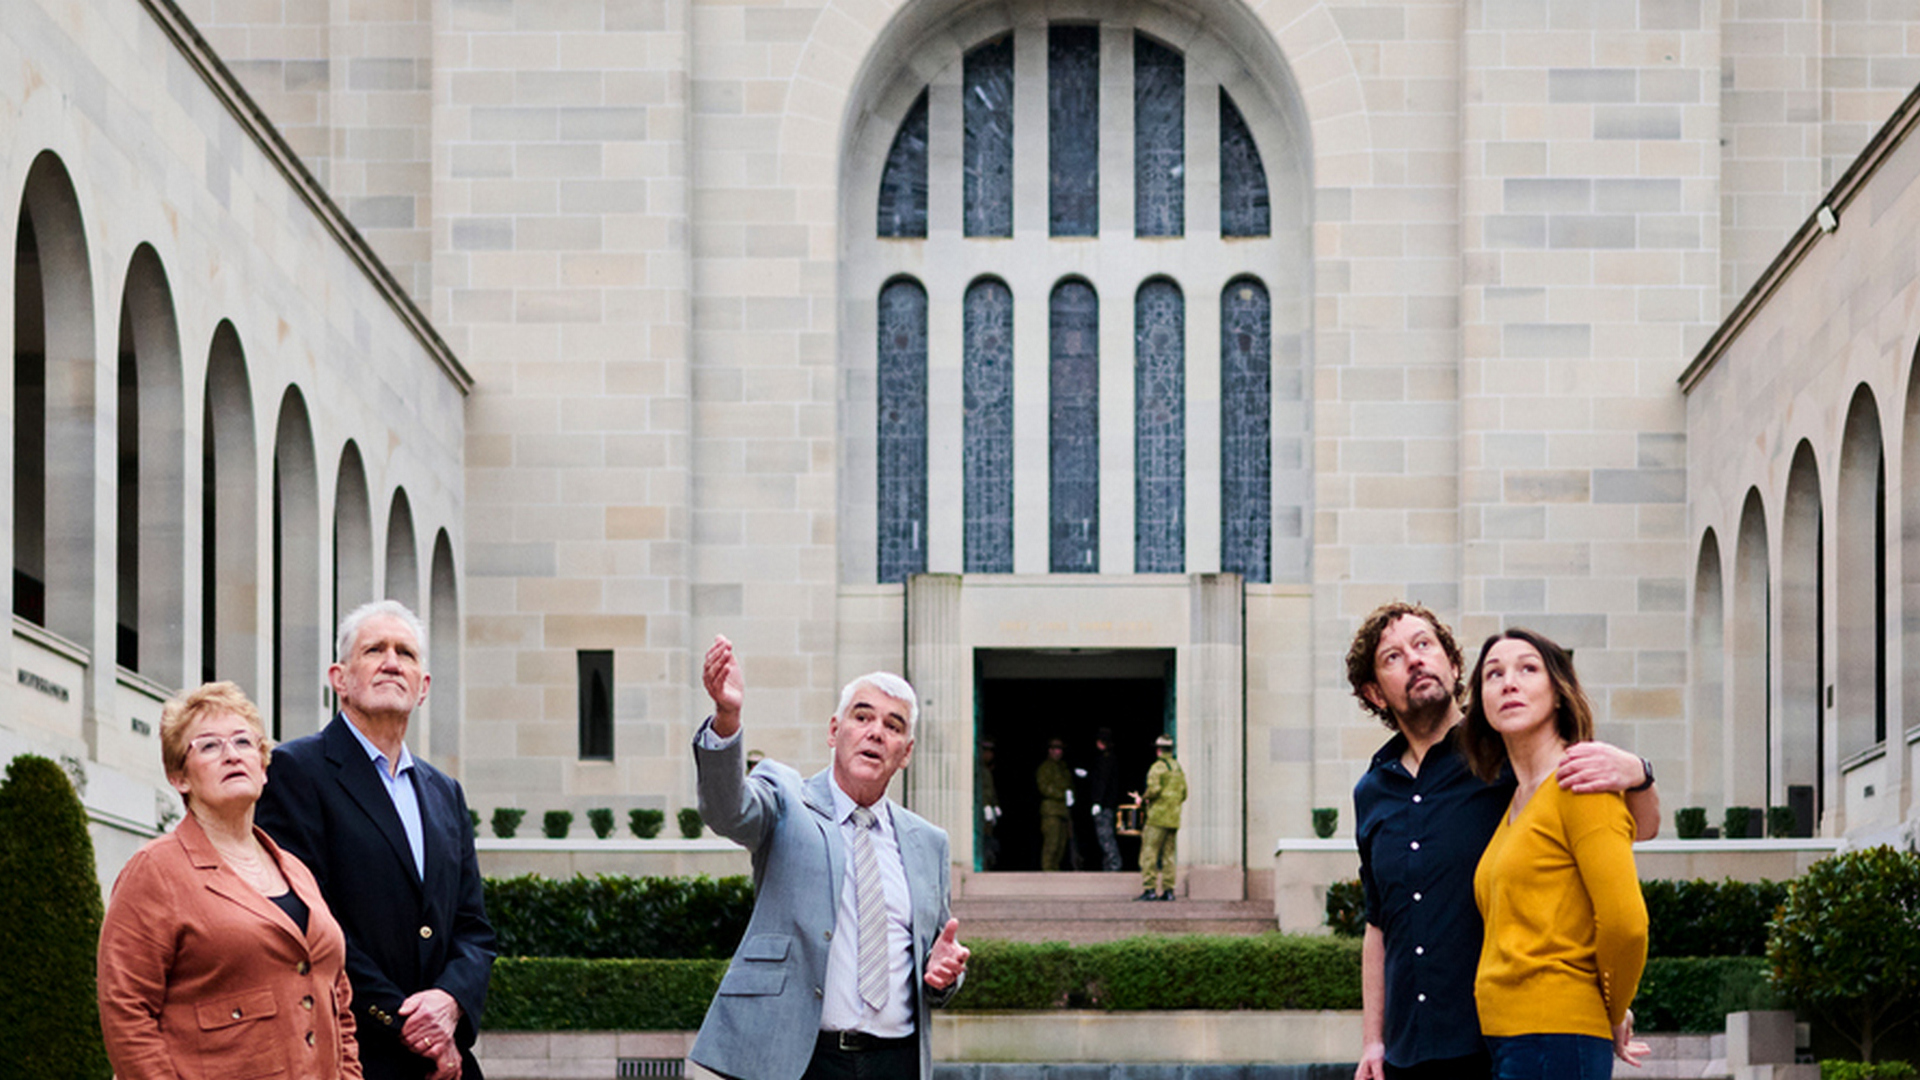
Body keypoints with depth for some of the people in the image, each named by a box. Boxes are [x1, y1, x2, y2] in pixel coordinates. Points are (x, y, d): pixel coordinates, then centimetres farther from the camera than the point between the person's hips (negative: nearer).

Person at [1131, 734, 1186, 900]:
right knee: (1169, 855, 9)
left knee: (1149, 852, -5)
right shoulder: (1179, 768, 14)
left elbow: (1154, 789, -18)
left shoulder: (1158, 767, -8)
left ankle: (1149, 888, -11)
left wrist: (1142, 799, -2)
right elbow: (1184, 794, 15)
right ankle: (1168, 890, 6)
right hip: (1174, 819, 7)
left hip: (1158, 817, -7)